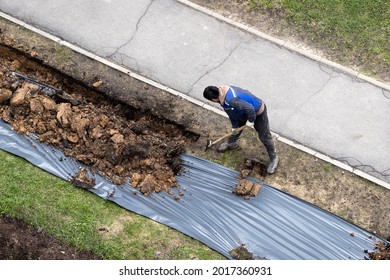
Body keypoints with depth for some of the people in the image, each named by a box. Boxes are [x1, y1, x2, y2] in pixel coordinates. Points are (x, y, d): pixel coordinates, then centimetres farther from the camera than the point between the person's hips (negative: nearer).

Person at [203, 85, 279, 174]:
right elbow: (233, 112, 3)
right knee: (236, 128, 26)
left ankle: (273, 158, 26)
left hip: (258, 112, -8)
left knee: (264, 137, 7)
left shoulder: (231, 100, -42)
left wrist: (250, 121, -24)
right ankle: (231, 143, 54)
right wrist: (234, 126, 9)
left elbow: (250, 108, -43)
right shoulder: (223, 92, -11)